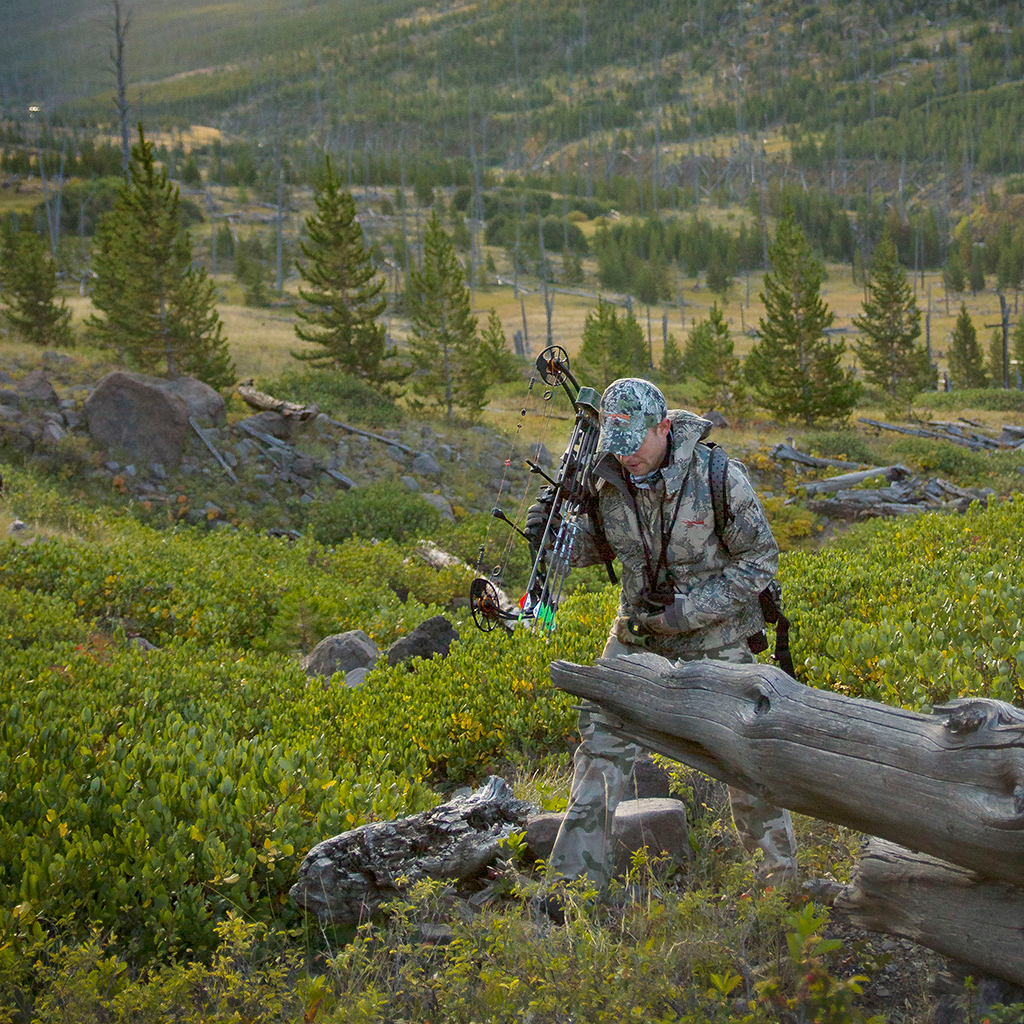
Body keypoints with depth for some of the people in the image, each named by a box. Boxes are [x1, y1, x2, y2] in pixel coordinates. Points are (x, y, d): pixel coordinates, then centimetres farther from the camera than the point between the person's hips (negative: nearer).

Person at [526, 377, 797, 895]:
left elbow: (760, 559, -14)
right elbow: (597, 545, 8)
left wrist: (688, 611, -21)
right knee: (601, 734, -2)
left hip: (715, 634, -3)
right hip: (639, 630, 4)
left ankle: (779, 866, 26)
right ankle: (576, 873, 6)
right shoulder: (607, 478, -10)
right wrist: (549, 533, -15)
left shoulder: (718, 477, -22)